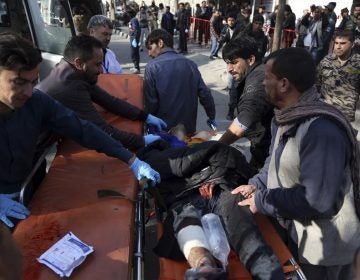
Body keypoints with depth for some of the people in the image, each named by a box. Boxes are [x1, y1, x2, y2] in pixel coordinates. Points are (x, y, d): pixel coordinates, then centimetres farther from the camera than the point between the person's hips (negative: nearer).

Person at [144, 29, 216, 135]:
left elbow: (150, 102, -14)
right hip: (188, 128, 4)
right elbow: (205, 94, 2)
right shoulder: (190, 64, 1)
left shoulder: (152, 66, -12)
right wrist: (212, 117, 15)